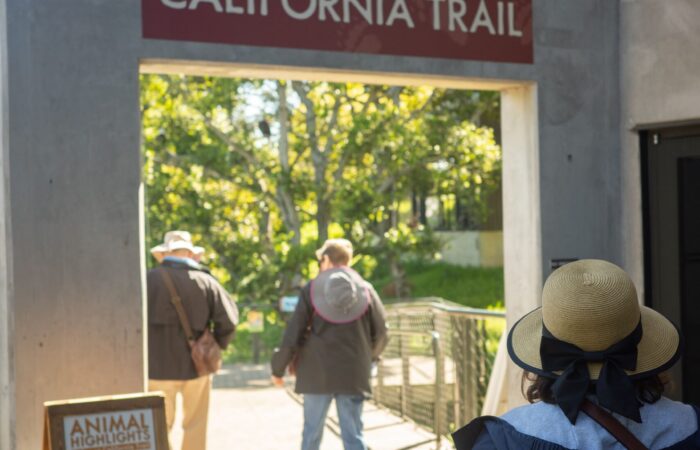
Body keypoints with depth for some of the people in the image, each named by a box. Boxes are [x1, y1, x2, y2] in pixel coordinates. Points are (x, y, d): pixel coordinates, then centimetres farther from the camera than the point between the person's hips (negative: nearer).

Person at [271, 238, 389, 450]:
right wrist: (369, 356, 26)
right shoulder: (365, 289, 3)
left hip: (317, 371, 0)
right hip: (354, 373, 0)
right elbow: (381, 331, 7)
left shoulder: (311, 289, 1)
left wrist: (278, 367, 7)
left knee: (312, 432, 12)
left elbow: (293, 332, -2)